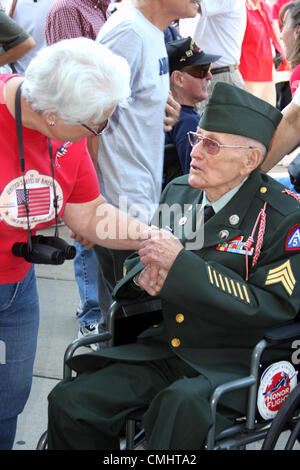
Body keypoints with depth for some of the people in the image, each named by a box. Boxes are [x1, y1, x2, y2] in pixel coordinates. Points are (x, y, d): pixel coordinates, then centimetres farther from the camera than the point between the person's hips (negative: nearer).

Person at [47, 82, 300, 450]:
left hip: (234, 364, -5)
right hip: (165, 351, 6)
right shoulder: (178, 192, 9)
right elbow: (137, 264, 18)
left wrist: (181, 264, -23)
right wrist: (146, 275, -10)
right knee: (68, 401, -14)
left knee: (182, 405, -38)